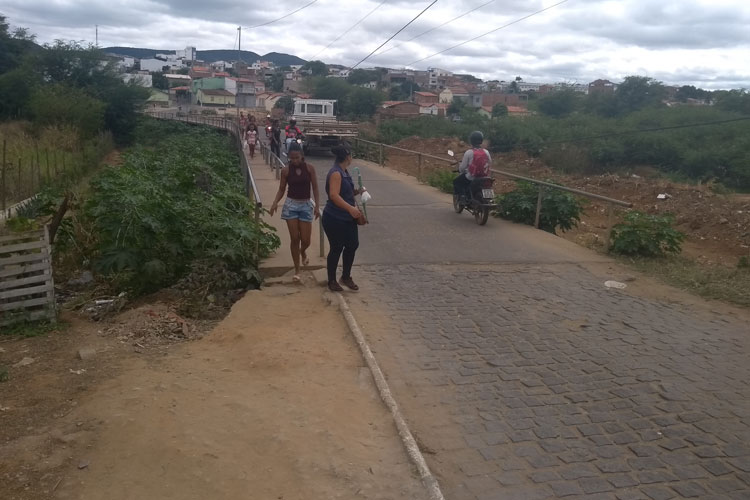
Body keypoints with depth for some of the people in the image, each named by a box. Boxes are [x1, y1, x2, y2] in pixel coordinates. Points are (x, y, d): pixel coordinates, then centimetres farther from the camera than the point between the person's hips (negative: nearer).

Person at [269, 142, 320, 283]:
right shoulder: (286, 170, -3)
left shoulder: (309, 168, -5)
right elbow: (281, 189, 3)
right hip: (291, 205, 0)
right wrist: (275, 202, -14)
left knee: (306, 240, 0)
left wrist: (317, 206, -7)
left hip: (306, 205, 0)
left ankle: (303, 252, 39)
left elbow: (315, 188, 0)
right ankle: (297, 270, 12)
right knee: (295, 239, 0)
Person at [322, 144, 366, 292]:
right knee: (336, 249, 1)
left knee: (353, 245, 11)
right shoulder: (335, 173, -18)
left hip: (348, 218, 9)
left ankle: (346, 277, 27)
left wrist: (357, 191, 8)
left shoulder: (344, 172, 11)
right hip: (335, 219, -9)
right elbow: (334, 195, -29)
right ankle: (332, 281, 18)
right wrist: (350, 208, -35)